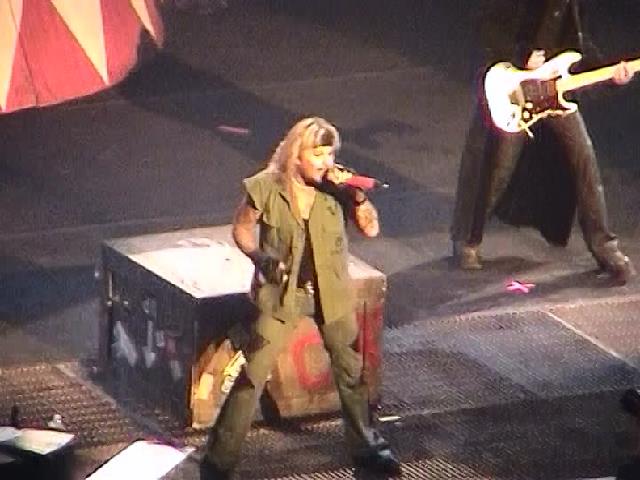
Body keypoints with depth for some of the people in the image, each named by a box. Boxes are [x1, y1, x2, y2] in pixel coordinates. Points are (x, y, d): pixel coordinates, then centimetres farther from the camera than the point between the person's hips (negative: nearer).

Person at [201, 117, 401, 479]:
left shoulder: (335, 186, -7)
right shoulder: (268, 188, -15)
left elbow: (371, 229, -6)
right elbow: (242, 227, -1)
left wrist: (358, 196, -23)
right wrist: (259, 256, -19)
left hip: (330, 292, 3)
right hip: (282, 292, -3)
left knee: (352, 370, 16)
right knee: (253, 374, -6)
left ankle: (367, 446, 36)